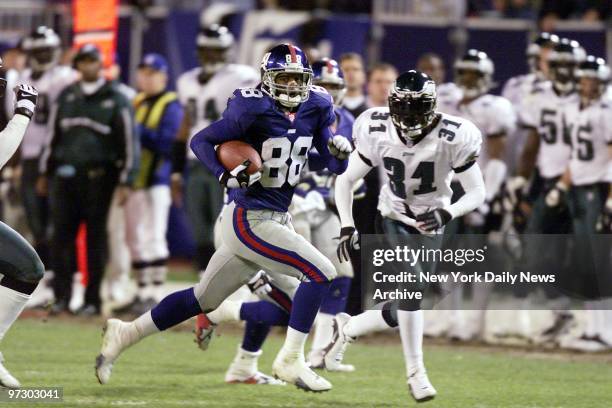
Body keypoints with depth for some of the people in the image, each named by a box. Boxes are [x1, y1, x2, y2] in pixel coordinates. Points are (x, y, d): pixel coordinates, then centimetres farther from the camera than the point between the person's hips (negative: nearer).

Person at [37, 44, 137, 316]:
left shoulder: (115, 100, 1)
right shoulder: (66, 97, 14)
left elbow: (128, 141, -1)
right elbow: (54, 135, 19)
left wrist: (125, 181, -7)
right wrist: (45, 172, 16)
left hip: (99, 177, -3)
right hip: (65, 175, 4)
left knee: (96, 239, -1)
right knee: (62, 235, -1)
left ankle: (92, 300, 3)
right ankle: (61, 296, 5)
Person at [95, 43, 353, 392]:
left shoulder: (315, 109, 4)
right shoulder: (254, 109, -15)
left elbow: (335, 167, 8)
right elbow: (201, 141, -8)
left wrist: (339, 150, -15)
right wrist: (226, 176, -23)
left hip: (276, 219, 8)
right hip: (250, 220, -8)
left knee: (203, 299, 15)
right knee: (321, 273, -16)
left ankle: (125, 333, 26)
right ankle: (291, 360, -7)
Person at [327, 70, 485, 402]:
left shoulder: (452, 138, -22)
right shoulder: (377, 134, -16)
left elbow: (477, 193, -15)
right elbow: (345, 180, -3)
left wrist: (447, 213, -34)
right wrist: (347, 227, -13)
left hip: (429, 226, 1)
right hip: (392, 220, -1)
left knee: (402, 312, 1)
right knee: (410, 286, -27)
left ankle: (347, 329, 31)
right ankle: (416, 373, -16)